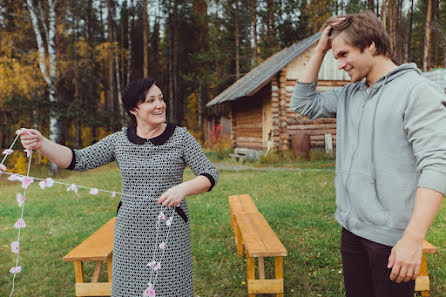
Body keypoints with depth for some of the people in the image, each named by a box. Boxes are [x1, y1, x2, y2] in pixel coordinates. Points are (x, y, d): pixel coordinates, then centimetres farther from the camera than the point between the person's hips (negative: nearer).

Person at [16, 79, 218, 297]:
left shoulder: (180, 137, -6)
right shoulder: (119, 141, 1)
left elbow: (210, 175, -7)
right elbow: (79, 160, -3)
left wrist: (183, 188, -26)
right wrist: (41, 143, -19)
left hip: (169, 230, -2)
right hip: (131, 230, 3)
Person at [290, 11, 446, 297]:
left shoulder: (417, 90, -13)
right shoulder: (350, 94, 10)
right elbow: (303, 103, 14)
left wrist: (413, 238, -26)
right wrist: (320, 50, 6)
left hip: (391, 238, -7)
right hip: (352, 229, 7)